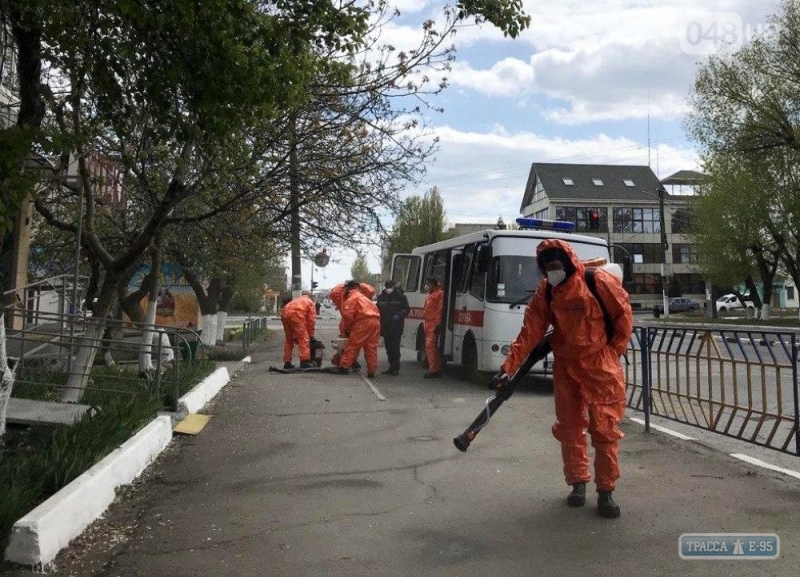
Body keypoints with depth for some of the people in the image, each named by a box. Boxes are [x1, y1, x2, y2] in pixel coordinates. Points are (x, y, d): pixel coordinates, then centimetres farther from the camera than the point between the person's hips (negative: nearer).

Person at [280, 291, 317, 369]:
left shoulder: (296, 300, 39)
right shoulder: (310, 302, 23)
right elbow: (311, 320, 13)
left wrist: (295, 335, 34)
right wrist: (311, 335, 21)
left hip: (284, 313, 6)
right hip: (295, 314, -6)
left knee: (289, 339, 18)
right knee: (303, 338, 0)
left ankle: (287, 362, 19)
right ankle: (305, 361, -6)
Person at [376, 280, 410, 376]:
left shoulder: (400, 296, -1)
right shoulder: (381, 296, 10)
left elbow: (406, 309, 1)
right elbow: (377, 309, 19)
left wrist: (399, 315, -15)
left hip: (396, 327, -5)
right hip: (385, 327, 5)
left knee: (395, 348, -8)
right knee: (388, 348, 10)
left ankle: (396, 368, -1)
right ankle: (392, 367, 19)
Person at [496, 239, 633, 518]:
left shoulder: (600, 281, -16)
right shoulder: (545, 292, -3)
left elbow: (623, 314, -4)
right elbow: (530, 332, -7)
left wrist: (613, 351, -4)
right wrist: (509, 367, -15)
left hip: (600, 364, -4)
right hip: (565, 365, 4)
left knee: (605, 428, -2)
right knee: (569, 427, 8)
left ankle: (606, 491, 9)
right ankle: (578, 483, 23)